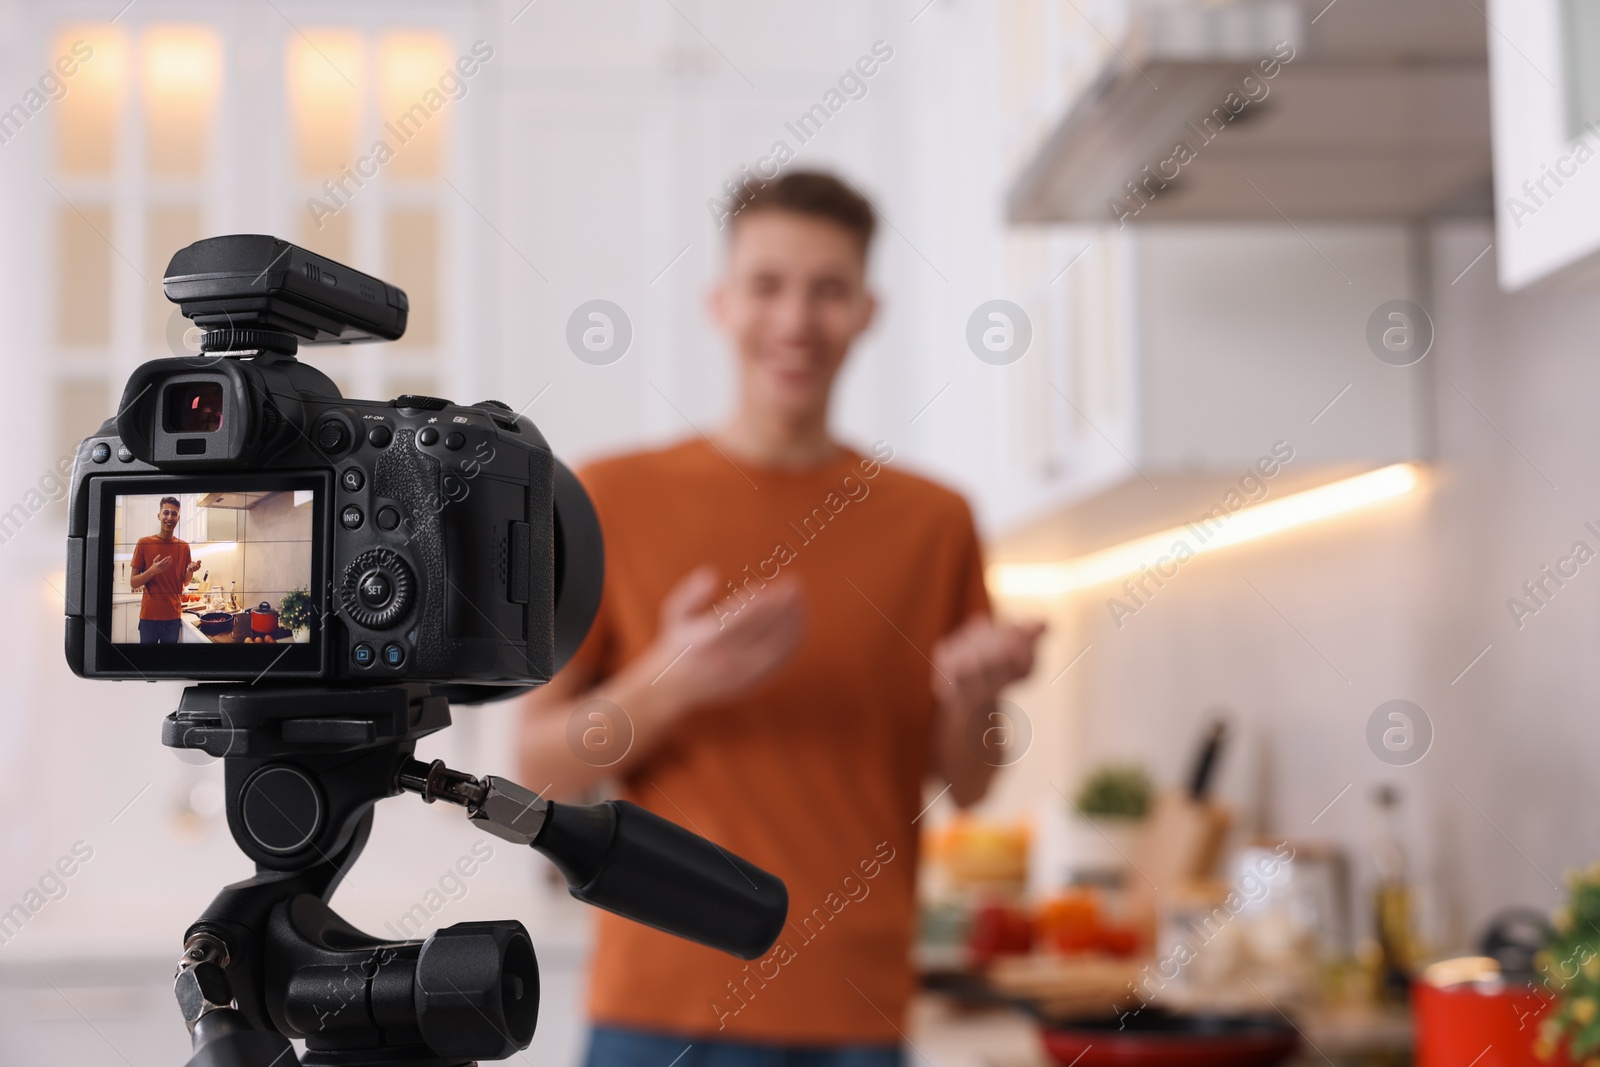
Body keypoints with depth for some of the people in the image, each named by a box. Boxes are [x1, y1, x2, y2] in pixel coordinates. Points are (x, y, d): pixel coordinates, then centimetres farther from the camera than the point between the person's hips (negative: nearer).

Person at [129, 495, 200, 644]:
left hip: (174, 616, 3)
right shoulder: (144, 543, -4)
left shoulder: (183, 546, 6)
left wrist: (190, 571, -8)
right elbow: (133, 583, -4)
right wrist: (152, 571, -22)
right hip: (149, 616, -3)